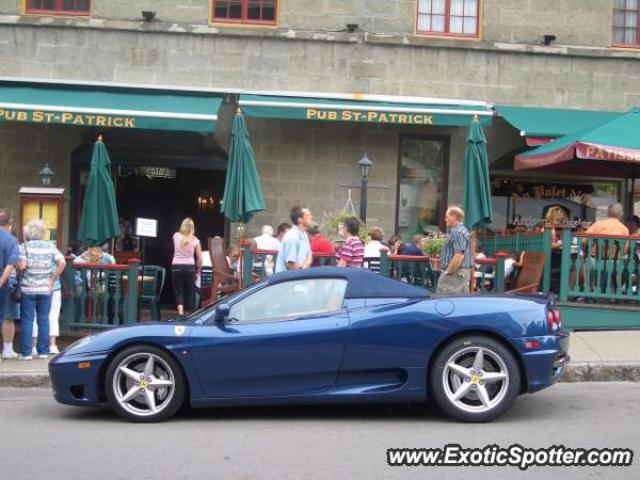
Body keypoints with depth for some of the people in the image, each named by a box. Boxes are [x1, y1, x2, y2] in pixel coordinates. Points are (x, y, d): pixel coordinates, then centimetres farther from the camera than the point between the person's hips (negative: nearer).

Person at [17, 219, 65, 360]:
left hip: (28, 289, -2)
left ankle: (26, 352, 4)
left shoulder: (24, 246, -3)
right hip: (45, 289, 2)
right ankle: (43, 351, 11)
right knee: (43, 320, 9)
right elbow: (62, 263, -6)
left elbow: (22, 266, -14)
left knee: (27, 320, 3)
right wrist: (53, 279, -1)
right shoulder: (50, 247, 4)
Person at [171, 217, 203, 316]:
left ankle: (180, 312, -15)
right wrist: (198, 272, 10)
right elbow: (200, 259, 0)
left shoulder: (176, 236, 0)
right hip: (189, 267, 0)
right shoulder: (195, 240, -1)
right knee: (190, 293, 11)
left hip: (176, 267, 0)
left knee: (178, 292, 6)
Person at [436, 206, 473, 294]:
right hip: (462, 273, 11)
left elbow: (459, 256, -24)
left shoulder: (457, 233, -15)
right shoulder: (463, 230, 19)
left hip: (455, 273, -11)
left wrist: (447, 272, -18)